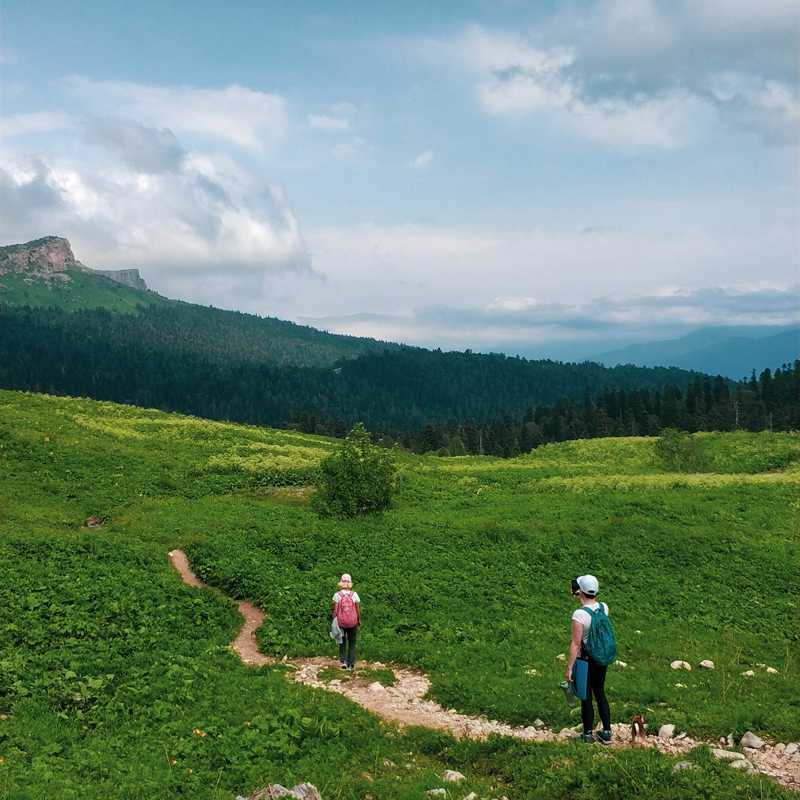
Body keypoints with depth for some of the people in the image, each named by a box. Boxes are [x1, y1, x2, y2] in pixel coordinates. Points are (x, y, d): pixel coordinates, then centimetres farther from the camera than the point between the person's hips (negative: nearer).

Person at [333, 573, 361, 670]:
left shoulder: (337, 595, -9)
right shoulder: (354, 594, -6)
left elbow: (335, 610, -8)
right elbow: (358, 610, 1)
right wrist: (359, 620, 14)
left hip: (340, 622, 0)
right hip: (352, 622, 0)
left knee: (342, 642, 17)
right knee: (352, 643, 13)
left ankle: (343, 660, 2)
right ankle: (351, 664, 12)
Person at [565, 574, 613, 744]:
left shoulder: (579, 614, -24)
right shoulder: (604, 607, -6)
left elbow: (575, 644, -22)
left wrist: (569, 668, -16)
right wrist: (582, 599, 15)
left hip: (585, 660, -6)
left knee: (586, 696, 9)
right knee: (600, 692, 19)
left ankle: (588, 734, 21)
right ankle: (606, 732, 25)